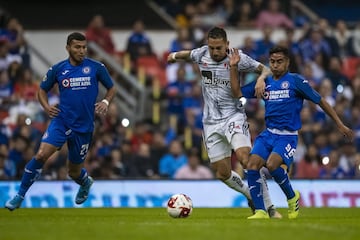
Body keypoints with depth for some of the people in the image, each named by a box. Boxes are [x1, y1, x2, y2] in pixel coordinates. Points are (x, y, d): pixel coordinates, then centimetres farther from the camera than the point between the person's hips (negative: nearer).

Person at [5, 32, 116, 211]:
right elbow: (42, 90, 12)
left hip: (84, 127, 0)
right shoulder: (57, 69, 0)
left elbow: (111, 88, 9)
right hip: (61, 120, 0)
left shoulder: (96, 68, -2)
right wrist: (46, 106, -7)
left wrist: (105, 102, -11)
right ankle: (20, 196, -11)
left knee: (74, 172, 10)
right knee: (41, 155, -21)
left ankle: (85, 182, 48)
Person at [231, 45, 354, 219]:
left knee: (272, 164, -28)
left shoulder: (296, 81, -3)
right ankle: (260, 211, -6)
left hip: (288, 136, -5)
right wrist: (233, 67, 3)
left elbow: (320, 101, 2)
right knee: (252, 165, -14)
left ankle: (292, 197, -1)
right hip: (268, 133, 5)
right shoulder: (265, 83, 12)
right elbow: (238, 92, 13)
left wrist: (340, 125, 3)